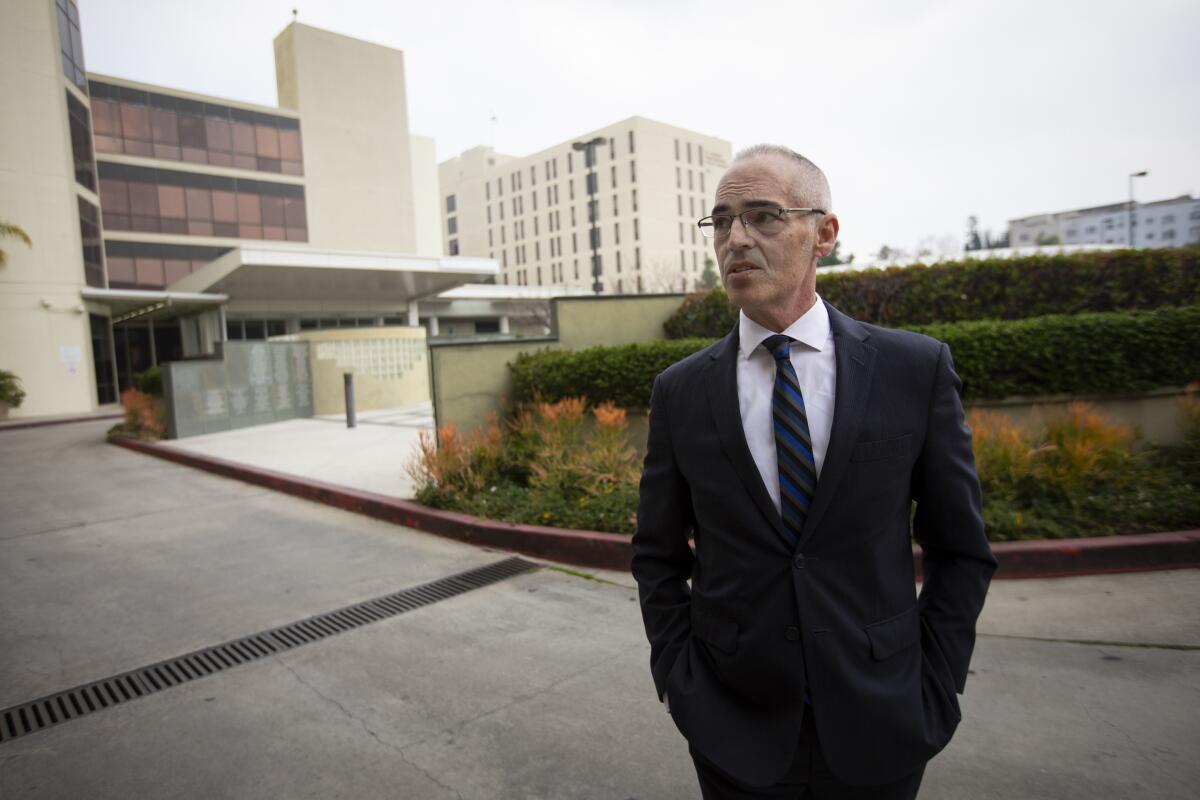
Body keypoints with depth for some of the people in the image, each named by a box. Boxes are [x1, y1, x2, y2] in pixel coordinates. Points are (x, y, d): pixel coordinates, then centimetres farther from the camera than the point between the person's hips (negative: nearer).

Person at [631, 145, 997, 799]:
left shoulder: (916, 368, -8)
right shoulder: (680, 391, -6)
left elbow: (959, 549, 0)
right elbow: (658, 556, 2)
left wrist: (934, 691, -3)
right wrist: (678, 682, -3)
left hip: (879, 728, 0)